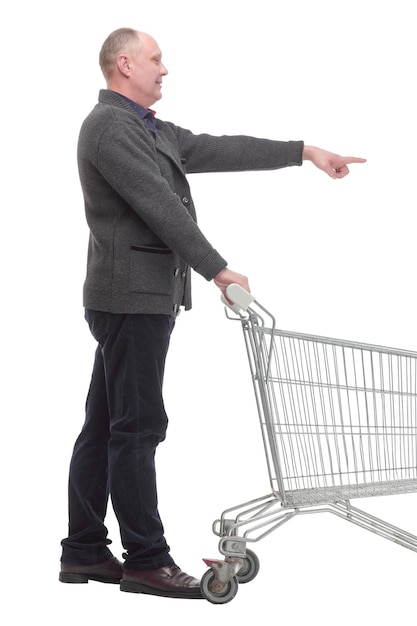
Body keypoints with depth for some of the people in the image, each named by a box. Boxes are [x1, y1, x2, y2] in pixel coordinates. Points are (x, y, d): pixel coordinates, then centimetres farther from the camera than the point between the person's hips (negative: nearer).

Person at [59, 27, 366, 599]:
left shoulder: (150, 131, 19)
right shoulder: (110, 127, -13)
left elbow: (217, 150, 19)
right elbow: (160, 206, -17)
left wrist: (305, 152, 18)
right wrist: (218, 270, -15)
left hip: (141, 299, 10)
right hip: (133, 298, -10)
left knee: (106, 426, 11)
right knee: (138, 427, -6)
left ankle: (85, 551, 16)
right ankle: (146, 559, 0)